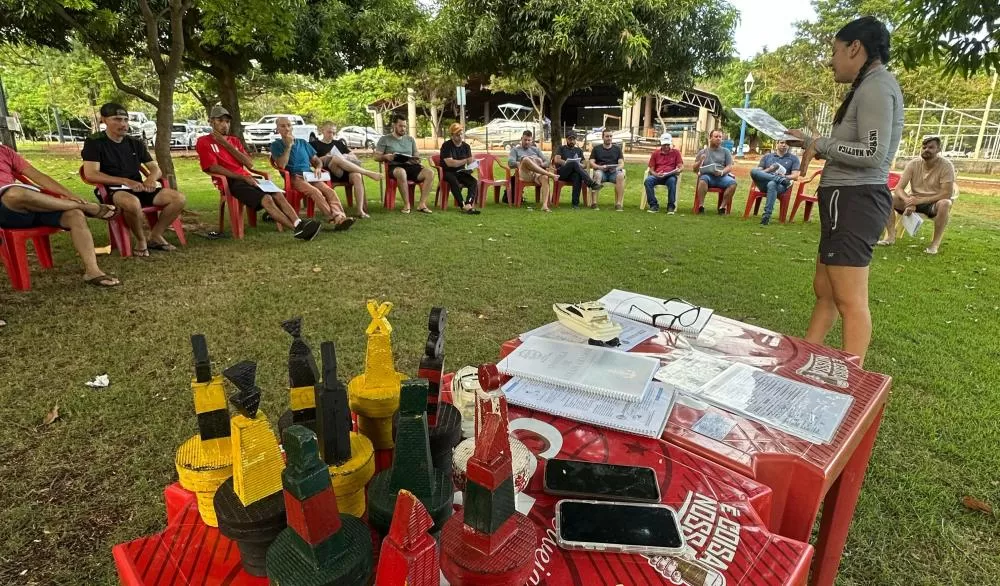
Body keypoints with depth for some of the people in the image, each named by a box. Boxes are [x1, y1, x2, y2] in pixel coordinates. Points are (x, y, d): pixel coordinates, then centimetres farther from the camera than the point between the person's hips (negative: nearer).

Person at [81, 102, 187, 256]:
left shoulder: (135, 143, 14)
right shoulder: (94, 142, -2)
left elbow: (155, 168, 15)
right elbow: (91, 175, -13)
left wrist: (152, 178, -11)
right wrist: (126, 181, -24)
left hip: (139, 189, 6)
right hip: (113, 191, -6)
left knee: (179, 198, -17)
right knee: (132, 202, -42)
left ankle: (155, 236, -2)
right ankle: (141, 240, -14)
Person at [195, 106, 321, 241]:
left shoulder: (234, 140, 24)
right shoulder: (204, 142, 7)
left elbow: (250, 164, 10)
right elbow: (214, 168, -7)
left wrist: (227, 145, 2)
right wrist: (243, 177, -17)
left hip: (246, 178, 6)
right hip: (230, 181, -6)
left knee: (278, 195, -22)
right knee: (266, 199, -30)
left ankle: (299, 224, -40)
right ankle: (297, 229, -42)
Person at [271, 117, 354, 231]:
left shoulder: (303, 143, 23)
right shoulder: (276, 145, 9)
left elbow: (317, 160, 26)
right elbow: (281, 165, -7)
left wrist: (318, 168, 2)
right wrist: (288, 145, -7)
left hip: (310, 175, 4)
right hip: (294, 177, -4)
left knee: (330, 191, -28)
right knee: (315, 192, -36)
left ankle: (340, 216, -50)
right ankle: (334, 218, -51)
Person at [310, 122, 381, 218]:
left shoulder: (338, 143, 29)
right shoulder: (315, 144, 19)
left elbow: (355, 157, 23)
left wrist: (348, 157, 1)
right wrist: (326, 158, -8)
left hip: (346, 172, 3)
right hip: (330, 172, -3)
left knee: (357, 175, -33)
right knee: (336, 158, -35)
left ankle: (360, 210, -40)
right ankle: (368, 173, -35)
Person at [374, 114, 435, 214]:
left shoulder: (410, 139, 21)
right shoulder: (385, 139, 9)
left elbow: (416, 157, 20)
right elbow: (376, 157, 5)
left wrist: (417, 160, -6)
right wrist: (386, 156, -18)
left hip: (411, 166, 4)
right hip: (395, 167, -4)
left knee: (430, 173, -24)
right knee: (401, 172, -42)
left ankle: (422, 204, -26)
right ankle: (406, 204, -29)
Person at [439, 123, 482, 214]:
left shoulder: (466, 146, 9)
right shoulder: (446, 146, -8)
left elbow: (470, 163, 3)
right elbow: (449, 163, -20)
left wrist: (473, 163, -22)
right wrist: (465, 161, -26)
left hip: (461, 172, 5)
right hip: (447, 172, -5)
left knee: (474, 181, -25)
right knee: (454, 182, -38)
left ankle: (468, 204, -39)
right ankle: (463, 206, -37)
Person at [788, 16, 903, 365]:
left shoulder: (876, 85, -10)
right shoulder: (869, 88, 22)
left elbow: (873, 153, -19)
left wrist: (820, 145, -8)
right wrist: (808, 141, 24)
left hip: (854, 201, -11)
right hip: (850, 199, 11)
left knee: (850, 302, -10)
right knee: (825, 290, 14)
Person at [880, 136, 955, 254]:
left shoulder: (946, 166, -14)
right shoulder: (913, 164, -6)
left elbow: (947, 193, -21)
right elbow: (898, 188, -12)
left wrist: (919, 200, -30)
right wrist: (909, 201, -33)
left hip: (934, 204, -3)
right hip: (914, 201, 3)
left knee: (945, 204, -37)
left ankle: (936, 243, -23)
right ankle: (891, 236, -15)